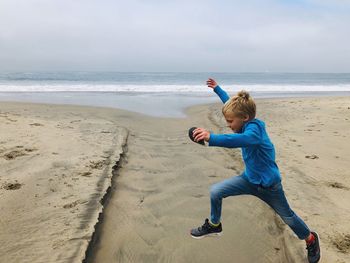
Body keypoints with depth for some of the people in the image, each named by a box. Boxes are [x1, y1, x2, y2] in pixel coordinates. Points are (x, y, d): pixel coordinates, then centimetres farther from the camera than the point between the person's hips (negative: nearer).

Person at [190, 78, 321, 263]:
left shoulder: (254, 128, -30)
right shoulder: (246, 122, -7)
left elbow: (241, 140, -56)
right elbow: (232, 104, 12)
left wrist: (212, 138, -69)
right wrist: (217, 89, 23)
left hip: (268, 185, -6)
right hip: (249, 179, 7)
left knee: (288, 217, 15)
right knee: (215, 192, -7)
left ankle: (311, 239, 46)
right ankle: (214, 225, 17)